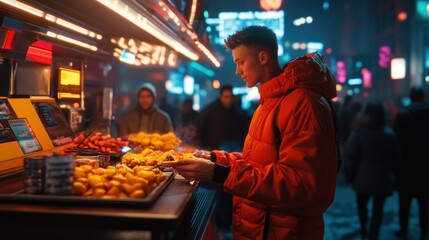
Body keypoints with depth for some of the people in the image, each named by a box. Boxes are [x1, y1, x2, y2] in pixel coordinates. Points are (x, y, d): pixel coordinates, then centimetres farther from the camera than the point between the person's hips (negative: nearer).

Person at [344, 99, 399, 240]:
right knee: (378, 209, 11)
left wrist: (350, 176, 0)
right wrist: (393, 175, 11)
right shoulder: (389, 134, -8)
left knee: (361, 204, 24)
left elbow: (351, 157, -10)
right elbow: (395, 158, -3)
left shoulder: (358, 132, -9)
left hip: (363, 177, 0)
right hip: (382, 178, 0)